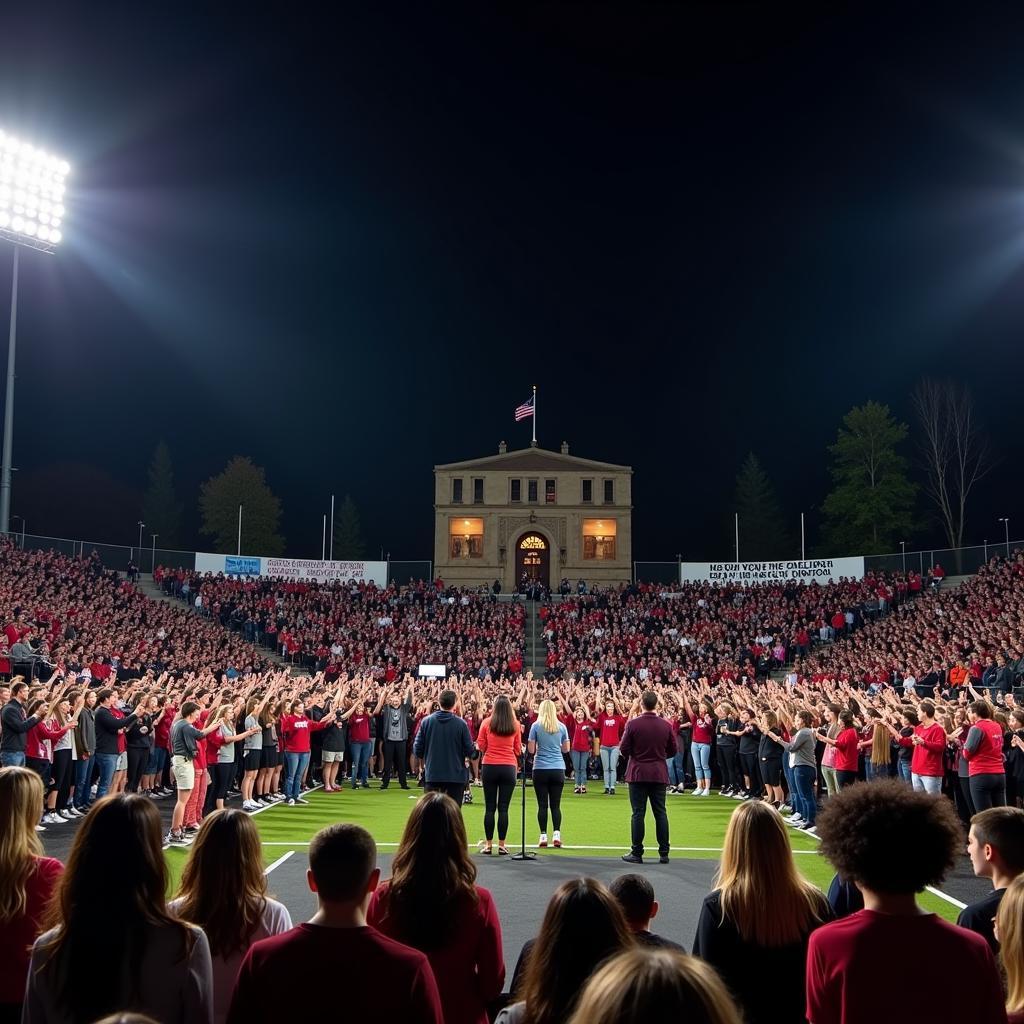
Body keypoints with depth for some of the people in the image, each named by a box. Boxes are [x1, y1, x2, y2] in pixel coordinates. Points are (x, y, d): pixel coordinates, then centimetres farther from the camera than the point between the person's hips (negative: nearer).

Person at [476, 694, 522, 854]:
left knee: (489, 807, 7)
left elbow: (480, 746, 1)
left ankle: (488, 844, 9)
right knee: (503, 808, 4)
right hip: (509, 768, 0)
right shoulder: (515, 725, -1)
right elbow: (518, 750, 4)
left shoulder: (486, 723, -3)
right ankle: (502, 845, 6)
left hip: (489, 767, 0)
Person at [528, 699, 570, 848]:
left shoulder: (536, 726, -3)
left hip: (541, 769, -2)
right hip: (558, 769, 2)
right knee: (556, 805, 6)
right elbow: (566, 749, 11)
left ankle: (543, 836, 2)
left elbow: (531, 750, -3)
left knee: (542, 805, 2)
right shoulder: (561, 726, 4)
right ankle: (556, 835, -1)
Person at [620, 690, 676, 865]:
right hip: (659, 774, 3)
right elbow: (672, 751, 5)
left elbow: (624, 749, -8)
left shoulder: (633, 724, -11)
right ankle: (664, 853, 11)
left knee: (638, 813, 2)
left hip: (638, 773, -2)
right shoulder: (666, 725, -2)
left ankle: (637, 853, 5)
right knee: (660, 813, 9)